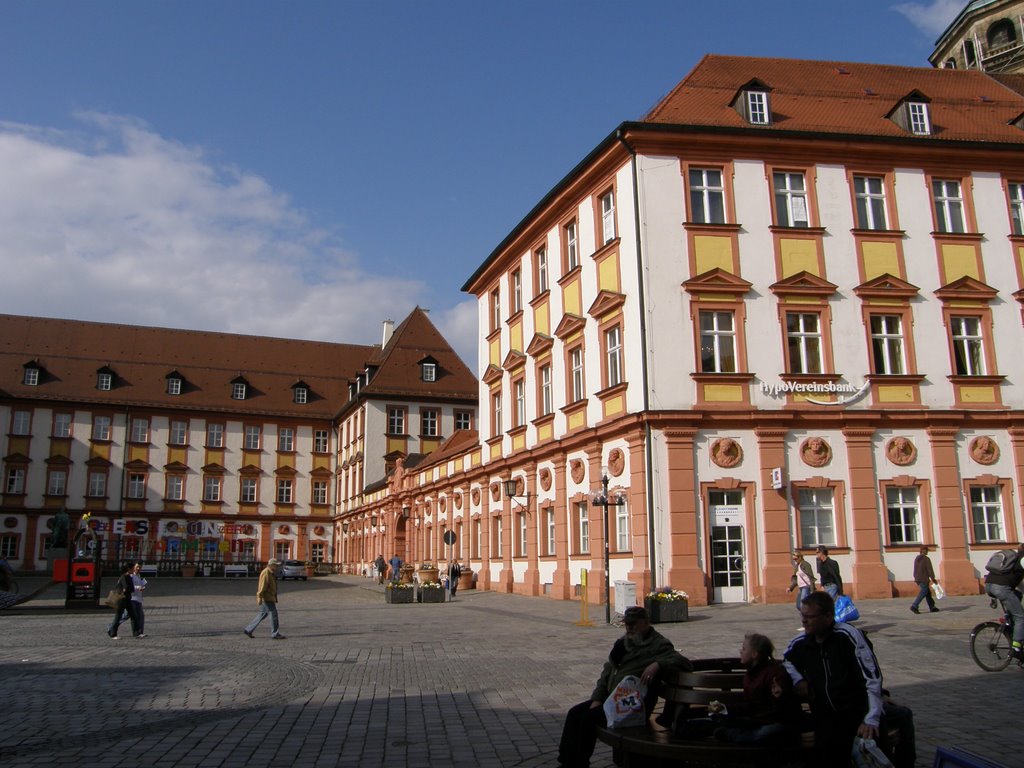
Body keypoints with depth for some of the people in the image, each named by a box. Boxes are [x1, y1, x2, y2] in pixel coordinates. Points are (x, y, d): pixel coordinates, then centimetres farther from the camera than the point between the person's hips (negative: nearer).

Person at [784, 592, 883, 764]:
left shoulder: (848, 635, -14)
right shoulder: (800, 642, 4)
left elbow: (872, 678, -15)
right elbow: (786, 661, 26)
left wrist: (871, 720, -19)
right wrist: (797, 679, 6)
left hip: (855, 711, -4)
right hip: (823, 716, 4)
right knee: (827, 756, -17)